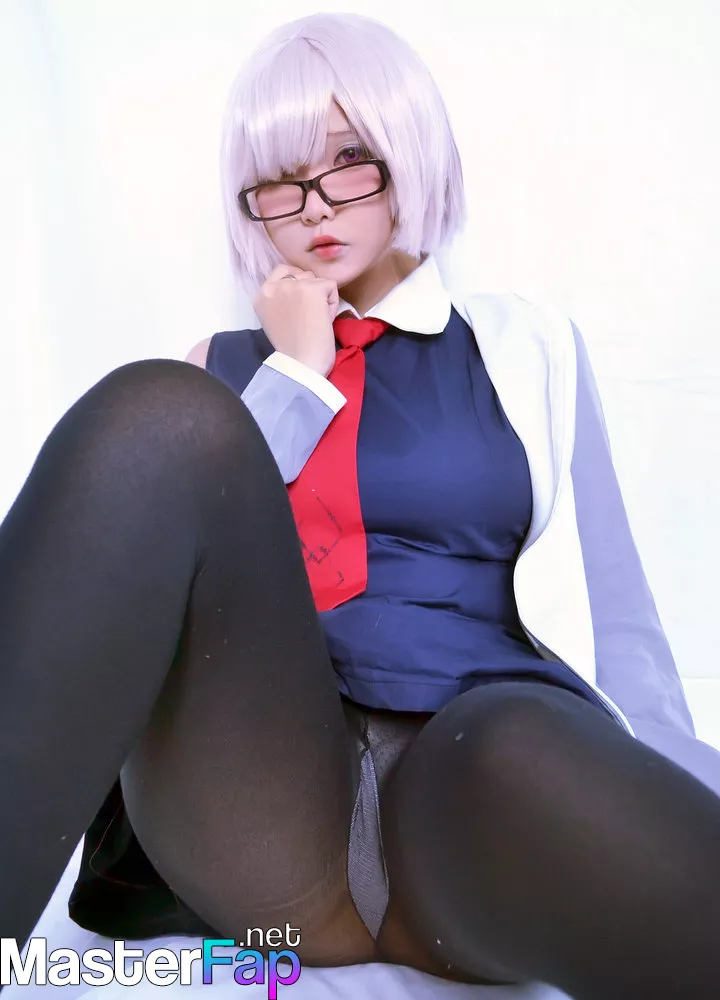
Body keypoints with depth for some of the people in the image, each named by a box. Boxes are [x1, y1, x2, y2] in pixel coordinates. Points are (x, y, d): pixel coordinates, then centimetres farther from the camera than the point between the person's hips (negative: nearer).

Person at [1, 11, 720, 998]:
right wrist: (299, 372, 4)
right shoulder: (222, 368, 19)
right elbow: (156, 551, 5)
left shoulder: (528, 347, 15)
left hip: (490, 770, -2)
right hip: (257, 797, 3)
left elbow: (613, 618, 12)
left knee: (527, 754, -41)